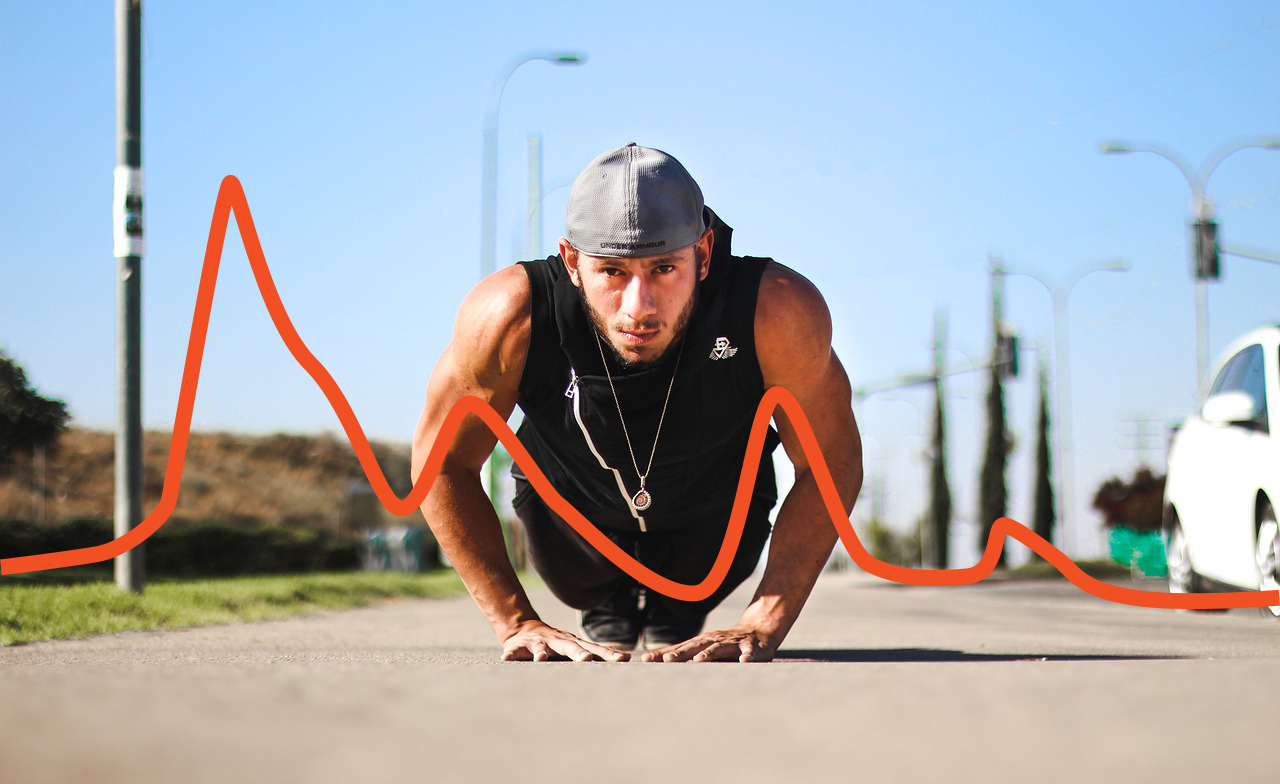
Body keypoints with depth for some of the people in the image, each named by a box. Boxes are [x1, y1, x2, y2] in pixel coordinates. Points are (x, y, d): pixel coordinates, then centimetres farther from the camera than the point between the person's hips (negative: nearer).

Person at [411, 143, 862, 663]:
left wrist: (762, 628, -28)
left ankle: (677, 608, 26)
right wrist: (517, 624, -24)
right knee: (581, 585, -10)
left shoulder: (780, 314, -39)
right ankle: (610, 603, 25)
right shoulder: (511, 317, -38)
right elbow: (443, 461, -21)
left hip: (716, 511, 0)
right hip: (569, 499, 1)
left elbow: (831, 463, -22)